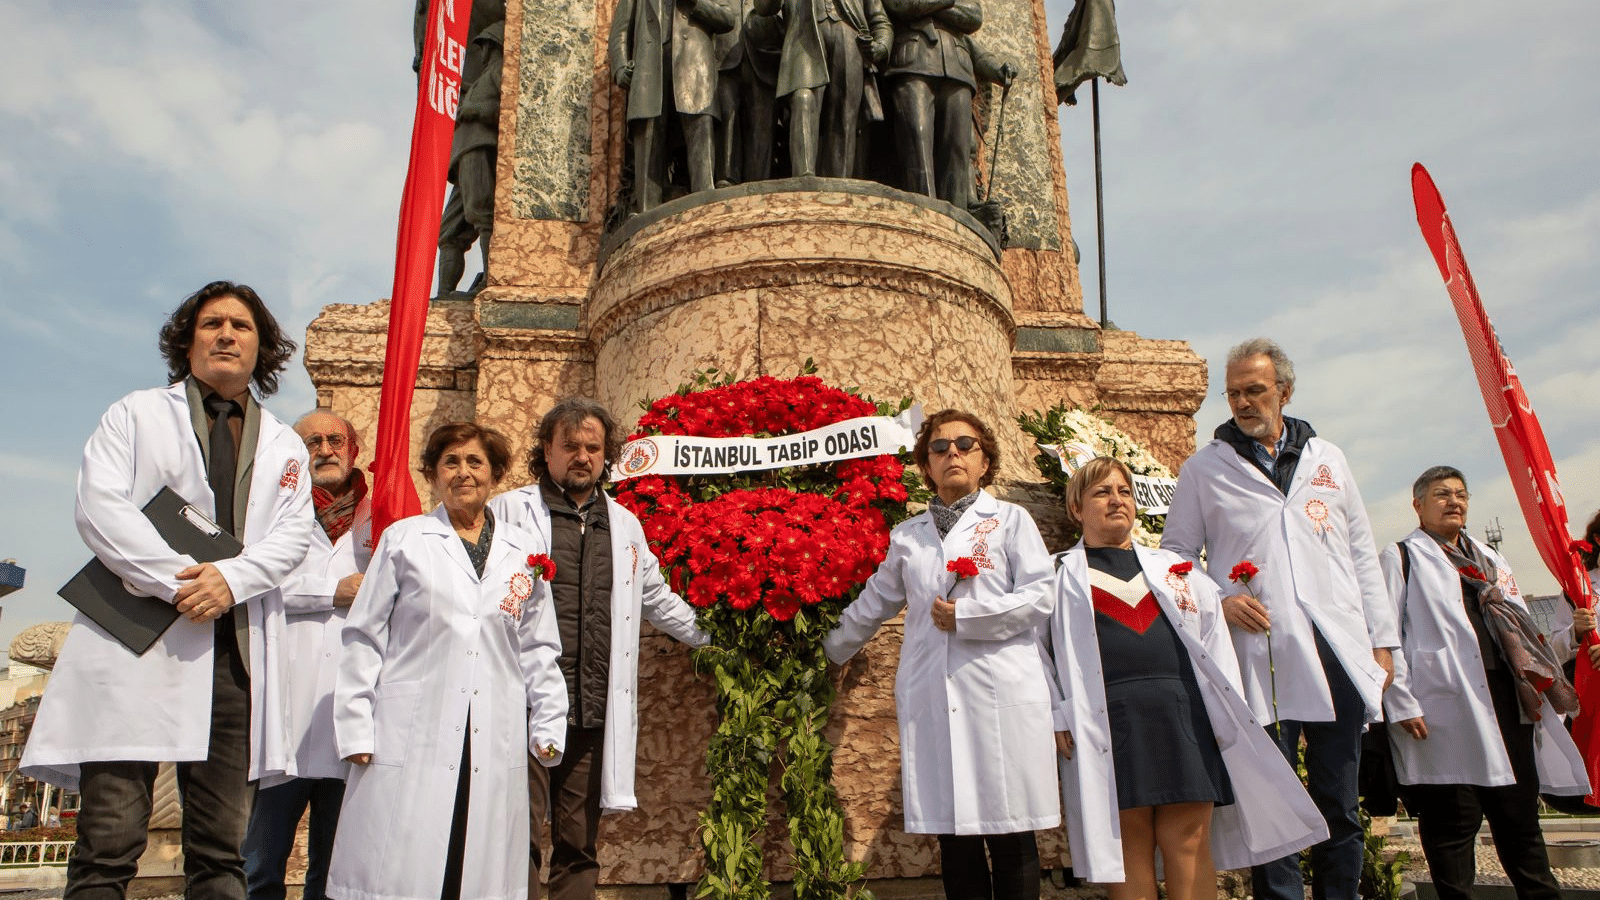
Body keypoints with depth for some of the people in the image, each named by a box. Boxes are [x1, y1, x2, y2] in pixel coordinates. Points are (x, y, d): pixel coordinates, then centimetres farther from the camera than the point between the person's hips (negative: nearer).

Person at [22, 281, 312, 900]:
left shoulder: (285, 447, 20)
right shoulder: (137, 414, 13)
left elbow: (293, 536, 6)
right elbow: (99, 507, -3)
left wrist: (232, 578, -14)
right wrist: (178, 581, -14)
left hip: (234, 650, 3)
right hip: (139, 640, -2)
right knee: (109, 845, -4)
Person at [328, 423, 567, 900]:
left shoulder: (526, 551, 11)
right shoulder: (403, 540, 5)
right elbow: (364, 639, 4)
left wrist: (548, 727, 10)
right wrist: (355, 729, 0)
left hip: (494, 746, 2)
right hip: (410, 739, -2)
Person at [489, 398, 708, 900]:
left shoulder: (625, 525, 18)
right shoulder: (510, 512, 4)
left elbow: (656, 598, 27)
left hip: (595, 712, 4)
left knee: (579, 844, 11)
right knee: (521, 836, -3)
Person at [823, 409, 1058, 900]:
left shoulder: (1011, 519, 9)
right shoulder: (906, 536, 18)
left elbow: (1040, 597, 0)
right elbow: (872, 605, 28)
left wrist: (965, 617, -7)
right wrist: (828, 651, 34)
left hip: (1002, 693, -3)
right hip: (931, 699, 3)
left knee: (1011, 837, -1)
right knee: (954, 837, 4)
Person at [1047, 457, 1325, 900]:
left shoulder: (1173, 568, 21)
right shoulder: (1064, 576, 12)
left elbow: (1214, 639, 16)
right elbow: (1046, 648, 5)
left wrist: (1227, 713, 6)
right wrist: (1061, 716, -7)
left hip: (1183, 712, 3)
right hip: (1108, 721, -2)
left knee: (1189, 841, -1)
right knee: (1128, 846, -1)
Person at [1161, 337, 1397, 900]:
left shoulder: (1326, 459, 14)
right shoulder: (1205, 468, 5)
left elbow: (1362, 556, 15)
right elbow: (1176, 557, 9)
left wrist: (1382, 640, 10)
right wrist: (1218, 600, -9)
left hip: (1339, 652, 3)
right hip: (1261, 657, -3)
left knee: (1340, 804, 9)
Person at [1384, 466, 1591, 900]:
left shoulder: (1491, 561, 24)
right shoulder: (1402, 557, 4)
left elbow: (1522, 641, 25)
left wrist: (1572, 634, 7)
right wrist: (1401, 705, -13)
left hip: (1507, 704, 6)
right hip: (1446, 713, -6)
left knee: (1521, 823, 10)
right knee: (1453, 826, -1)